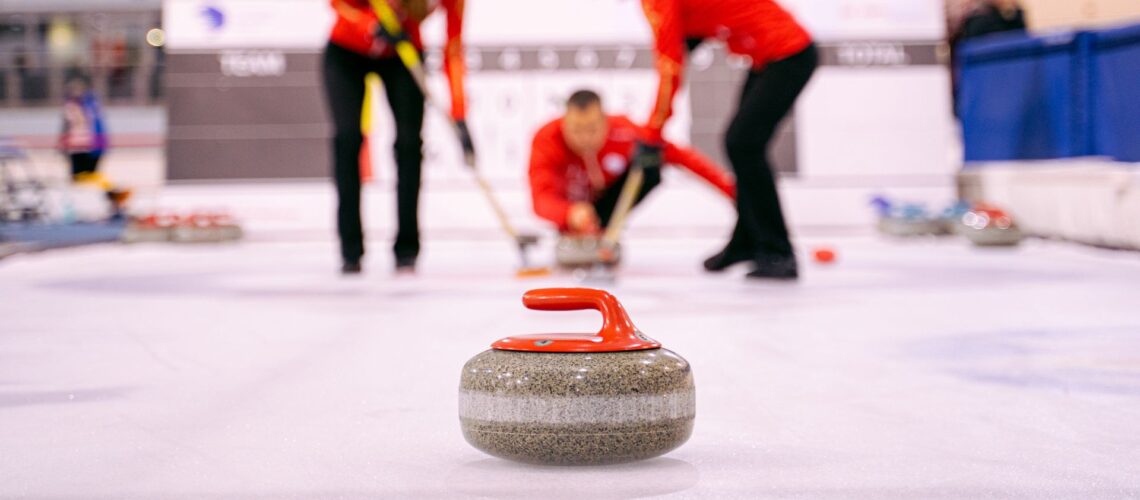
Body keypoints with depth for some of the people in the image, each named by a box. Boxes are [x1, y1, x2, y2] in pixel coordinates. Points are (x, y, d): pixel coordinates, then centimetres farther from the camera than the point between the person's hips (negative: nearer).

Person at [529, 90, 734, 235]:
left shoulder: (623, 133, -32)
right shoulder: (547, 141, -37)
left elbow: (680, 155, -25)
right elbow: (541, 199, -50)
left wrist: (729, 187, -32)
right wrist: (571, 214, -72)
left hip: (605, 196, -1)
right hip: (569, 207, 1)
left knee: (651, 167, -25)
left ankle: (600, 229, -15)